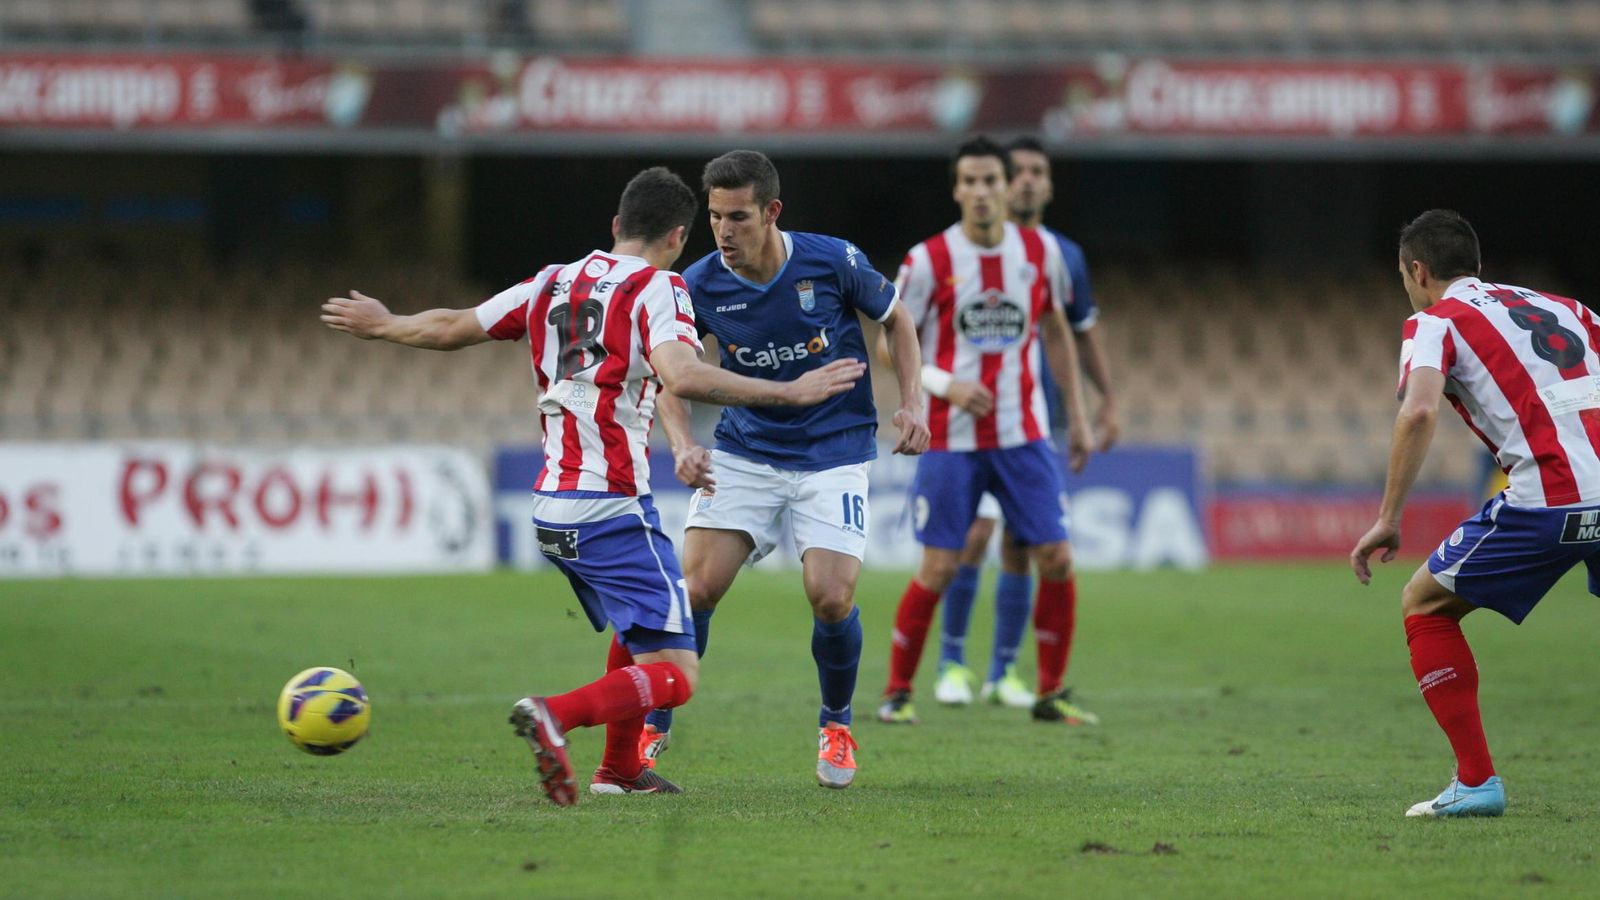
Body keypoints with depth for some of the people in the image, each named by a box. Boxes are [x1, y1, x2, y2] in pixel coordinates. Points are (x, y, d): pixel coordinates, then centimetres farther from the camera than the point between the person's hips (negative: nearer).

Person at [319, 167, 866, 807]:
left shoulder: (553, 283, 13)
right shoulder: (656, 288, -6)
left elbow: (451, 329, 21)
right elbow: (680, 376, -24)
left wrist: (384, 326, 40)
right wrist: (790, 393, -22)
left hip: (550, 508, 8)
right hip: (613, 510, -8)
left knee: (637, 630, 32)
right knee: (674, 676, -10)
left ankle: (620, 767, 34)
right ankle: (556, 715, -31)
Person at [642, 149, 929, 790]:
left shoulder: (832, 261, -14)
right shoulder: (699, 286, -11)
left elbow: (896, 321, 4)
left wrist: (911, 403, -8)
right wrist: (682, 445, -15)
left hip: (833, 451, -1)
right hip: (744, 448, 2)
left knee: (830, 596, -15)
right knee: (697, 588, -12)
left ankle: (836, 724, 13)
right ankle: (653, 730, 6)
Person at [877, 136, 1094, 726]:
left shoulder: (1041, 251, 3)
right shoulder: (929, 261, -8)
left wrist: (1076, 416, 14)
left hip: (1023, 435, 3)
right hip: (950, 436, -3)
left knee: (1056, 560, -3)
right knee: (938, 567, -6)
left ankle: (1050, 693, 10)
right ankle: (897, 693, 10)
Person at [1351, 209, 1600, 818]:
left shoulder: (1434, 322, 9)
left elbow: (1419, 411, -9)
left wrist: (1388, 520, -7)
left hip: (1547, 500, -5)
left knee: (1425, 605, 13)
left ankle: (1476, 780, 6)